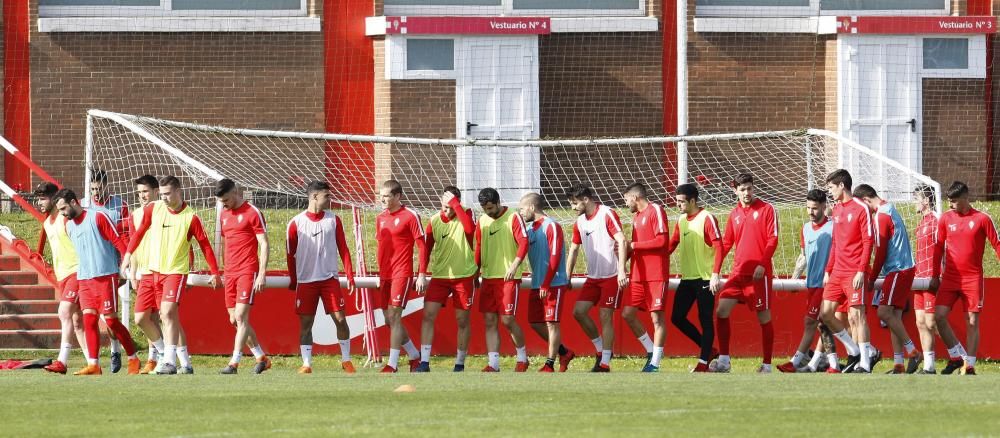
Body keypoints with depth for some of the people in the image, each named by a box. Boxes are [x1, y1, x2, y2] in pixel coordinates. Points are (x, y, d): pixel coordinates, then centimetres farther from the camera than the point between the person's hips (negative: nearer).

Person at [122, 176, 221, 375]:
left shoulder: (191, 217, -10)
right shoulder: (152, 209, 0)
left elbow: (205, 245, -3)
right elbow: (140, 232, 15)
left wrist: (215, 273, -1)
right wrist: (129, 253, 11)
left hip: (177, 271, -5)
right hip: (156, 270, 5)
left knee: (168, 314, -19)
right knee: (169, 318, 8)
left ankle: (169, 362, -21)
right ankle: (185, 363, 16)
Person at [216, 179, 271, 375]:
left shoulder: (252, 213, -7)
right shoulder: (224, 215, 15)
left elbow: (264, 244, -9)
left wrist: (261, 274, -14)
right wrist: (222, 272, 19)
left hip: (248, 272, -8)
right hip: (230, 274, 8)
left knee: (241, 317, -14)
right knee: (234, 320, 8)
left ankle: (234, 363, -15)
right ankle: (261, 358, 19)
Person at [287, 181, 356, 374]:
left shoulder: (333, 220, 5)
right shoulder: (296, 223, -2)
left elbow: (343, 249, 7)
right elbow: (291, 254, 6)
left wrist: (350, 275, 1)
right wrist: (293, 280, 9)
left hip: (330, 278, 1)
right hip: (306, 280, -1)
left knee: (340, 319, -3)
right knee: (305, 323, -1)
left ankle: (346, 360, 10)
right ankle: (306, 364, 3)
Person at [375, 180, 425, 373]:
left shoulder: (410, 216, -8)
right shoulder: (381, 218, 13)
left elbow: (421, 246, -7)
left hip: (402, 274, -8)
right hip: (385, 275, 8)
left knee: (394, 316, -13)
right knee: (389, 319, 9)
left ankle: (392, 364, -12)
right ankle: (415, 356, 24)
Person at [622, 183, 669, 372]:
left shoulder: (655, 210, -7)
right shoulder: (637, 216, 19)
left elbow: (662, 241, -17)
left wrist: (633, 245, -13)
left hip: (656, 276, -9)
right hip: (638, 276, 9)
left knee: (657, 317, -5)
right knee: (627, 313, 4)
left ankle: (655, 362, -4)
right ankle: (651, 351, 15)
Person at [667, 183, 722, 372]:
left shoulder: (706, 218, -10)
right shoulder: (681, 220, 11)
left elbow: (719, 246, -15)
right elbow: (671, 246, 18)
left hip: (704, 278, -8)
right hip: (687, 277, 8)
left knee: (705, 320, -3)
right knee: (677, 317, 6)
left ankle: (703, 363, 1)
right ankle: (709, 350, 18)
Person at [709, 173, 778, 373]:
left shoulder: (767, 209, -1)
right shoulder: (735, 214, 14)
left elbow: (773, 240, -7)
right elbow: (725, 244, 14)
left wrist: (762, 264, -19)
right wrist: (715, 272, 8)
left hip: (759, 273, -5)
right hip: (739, 272, 5)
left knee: (764, 317, -1)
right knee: (722, 310, -5)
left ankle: (767, 364, 6)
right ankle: (723, 360, -1)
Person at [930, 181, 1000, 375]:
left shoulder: (982, 219, -4)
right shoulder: (945, 218, 4)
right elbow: (938, 247, 12)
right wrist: (935, 276, 11)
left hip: (973, 279, -3)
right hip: (950, 277, 3)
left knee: (972, 322, -2)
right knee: (939, 316, -10)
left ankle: (969, 365, 4)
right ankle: (956, 357, 5)